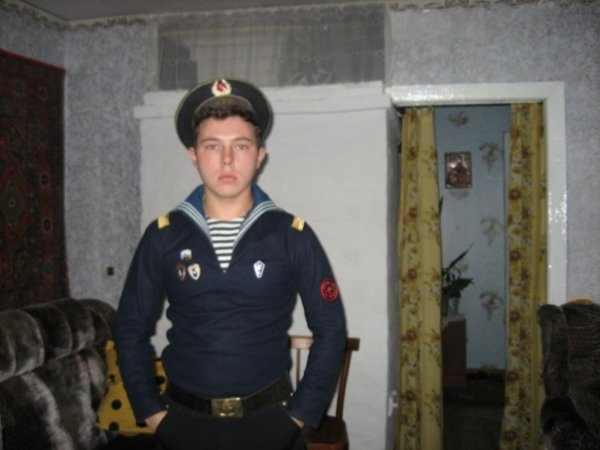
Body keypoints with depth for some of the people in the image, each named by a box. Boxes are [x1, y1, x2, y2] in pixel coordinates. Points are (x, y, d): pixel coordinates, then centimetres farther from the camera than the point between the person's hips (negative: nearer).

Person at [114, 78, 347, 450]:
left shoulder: (293, 236, -7)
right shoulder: (163, 236, -4)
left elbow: (330, 330, -2)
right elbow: (132, 329, 4)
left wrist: (301, 413, -4)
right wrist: (152, 412, 0)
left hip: (268, 420, -1)